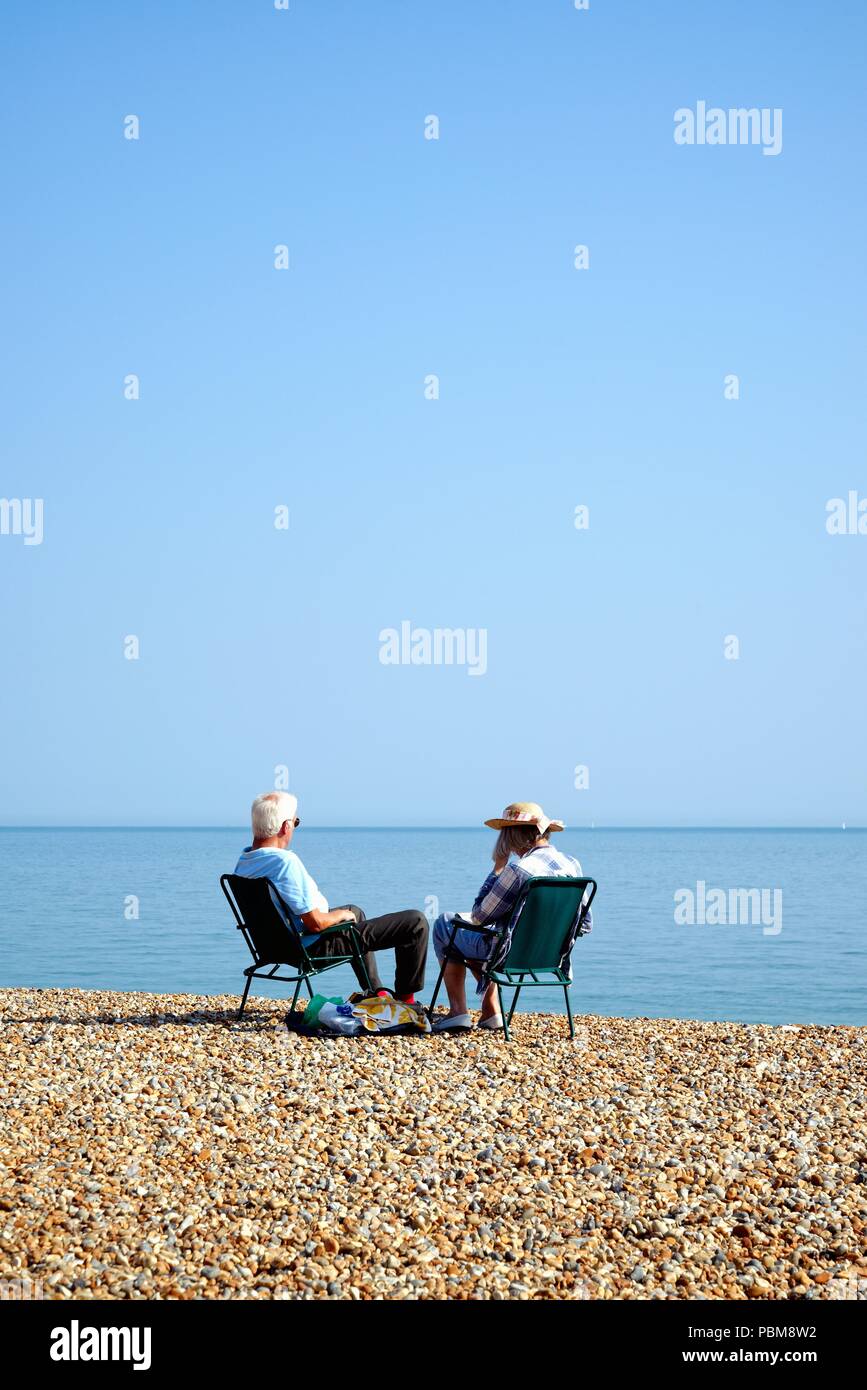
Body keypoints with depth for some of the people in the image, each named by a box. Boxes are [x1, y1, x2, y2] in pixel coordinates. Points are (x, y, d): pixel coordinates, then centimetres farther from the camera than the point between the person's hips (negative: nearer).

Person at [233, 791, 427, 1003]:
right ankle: (405, 999, 15)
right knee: (415, 922, -4)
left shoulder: (242, 862, -2)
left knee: (354, 910, 39)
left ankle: (376, 993, 43)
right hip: (316, 947, -10)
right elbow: (316, 923, -29)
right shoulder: (286, 862, -31)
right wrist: (341, 914, -8)